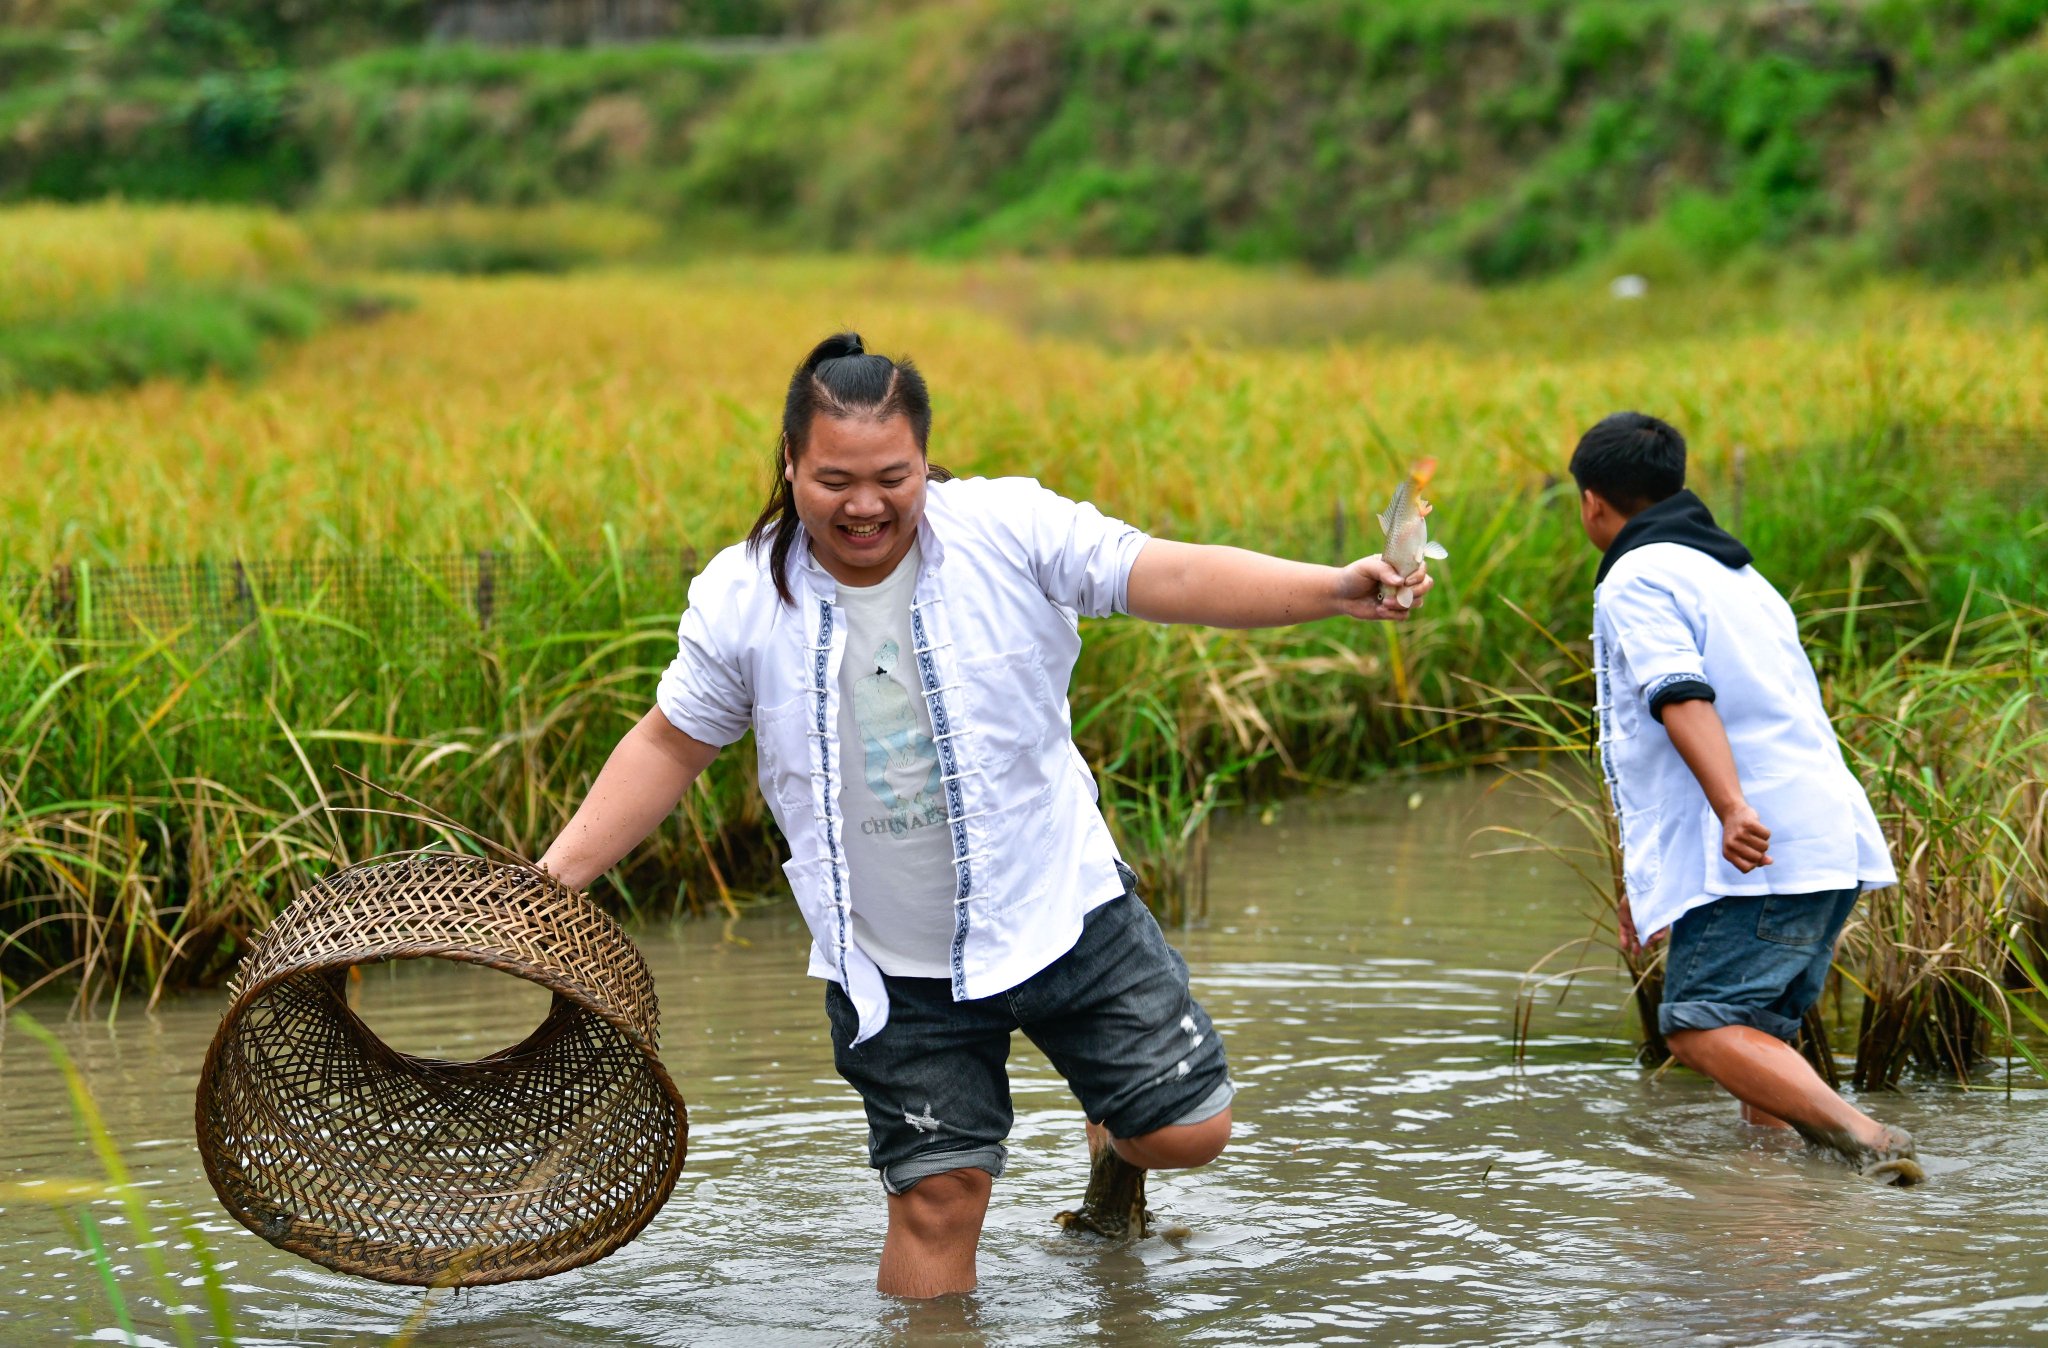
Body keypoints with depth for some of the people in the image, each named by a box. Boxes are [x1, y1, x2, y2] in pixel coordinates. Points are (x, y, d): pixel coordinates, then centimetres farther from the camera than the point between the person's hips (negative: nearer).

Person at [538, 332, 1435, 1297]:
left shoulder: (1009, 530, -13)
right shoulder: (741, 600, -8)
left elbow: (1174, 577, -18)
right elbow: (671, 745, 4)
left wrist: (1337, 588, -31)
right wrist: (553, 879, -1)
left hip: (1059, 907, 0)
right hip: (894, 964, 0)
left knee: (1190, 1128, 4)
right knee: (937, 1194, 0)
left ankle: (1113, 1150, 39)